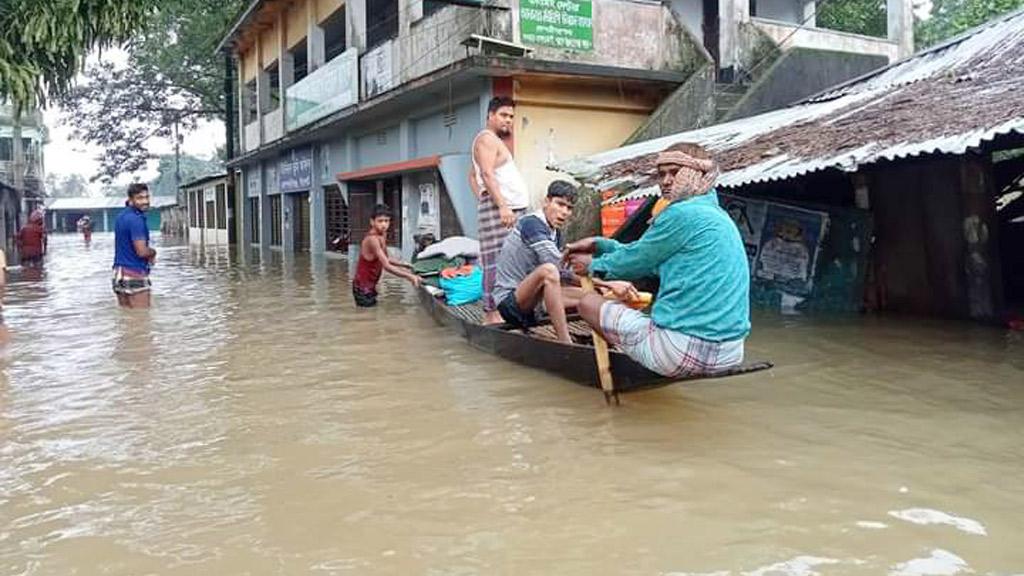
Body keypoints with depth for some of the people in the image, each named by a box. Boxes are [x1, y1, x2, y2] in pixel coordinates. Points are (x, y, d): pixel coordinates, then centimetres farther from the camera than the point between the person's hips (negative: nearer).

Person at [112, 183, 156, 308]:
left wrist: (149, 253, 8)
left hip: (119, 273, 9)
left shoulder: (122, 216, 13)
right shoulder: (136, 219, -16)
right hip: (134, 275, -9)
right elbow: (142, 251, -21)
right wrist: (153, 252, 2)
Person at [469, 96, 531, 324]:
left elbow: (473, 176, 31)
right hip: (499, 208, -10)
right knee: (496, 262, -13)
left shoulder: (496, 141, 28)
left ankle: (500, 309, 10)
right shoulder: (487, 138, -3)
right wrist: (502, 205, -23)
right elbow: (487, 174, -16)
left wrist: (481, 198, 19)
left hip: (510, 209, 10)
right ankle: (492, 312, -14)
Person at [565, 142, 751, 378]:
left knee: (588, 303, 6)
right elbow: (646, 257, 21)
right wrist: (598, 244, 20)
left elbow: (636, 261, -3)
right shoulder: (719, 216, 17)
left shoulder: (681, 214, -12)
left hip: (684, 352, -10)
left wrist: (592, 265, 16)